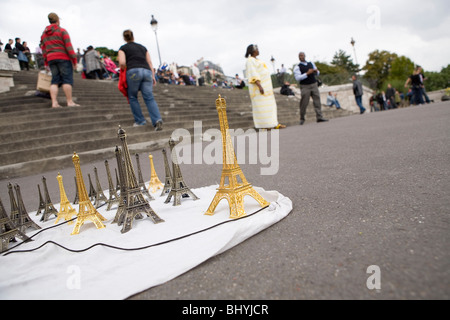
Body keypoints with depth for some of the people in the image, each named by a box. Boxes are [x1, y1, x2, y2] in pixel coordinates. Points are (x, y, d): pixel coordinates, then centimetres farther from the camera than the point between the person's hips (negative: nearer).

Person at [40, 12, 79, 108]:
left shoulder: (44, 34, 18)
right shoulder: (62, 31, -1)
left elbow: (43, 49, 17)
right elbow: (68, 46, -10)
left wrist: (46, 62, 20)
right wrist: (74, 58, -8)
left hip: (51, 59, 6)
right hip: (63, 58, -6)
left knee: (55, 80, 4)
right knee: (67, 79, -7)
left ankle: (54, 103, -6)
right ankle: (70, 102, -11)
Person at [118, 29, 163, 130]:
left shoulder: (123, 48, 15)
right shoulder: (142, 47, 27)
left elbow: (122, 63, 0)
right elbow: (150, 62, 17)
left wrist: (124, 70, 19)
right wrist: (153, 76, 15)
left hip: (133, 72, -3)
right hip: (147, 71, 3)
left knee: (132, 97, 12)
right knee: (149, 98, -3)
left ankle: (140, 121, 9)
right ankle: (157, 120, -22)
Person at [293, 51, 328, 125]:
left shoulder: (311, 63, 15)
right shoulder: (297, 67, -1)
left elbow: (318, 73, 20)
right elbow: (297, 78, -14)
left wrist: (316, 71, -4)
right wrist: (307, 73, -20)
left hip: (314, 85, 4)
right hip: (305, 86, -4)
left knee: (317, 100, -3)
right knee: (304, 103, -2)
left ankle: (319, 117, -3)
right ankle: (302, 118, 12)